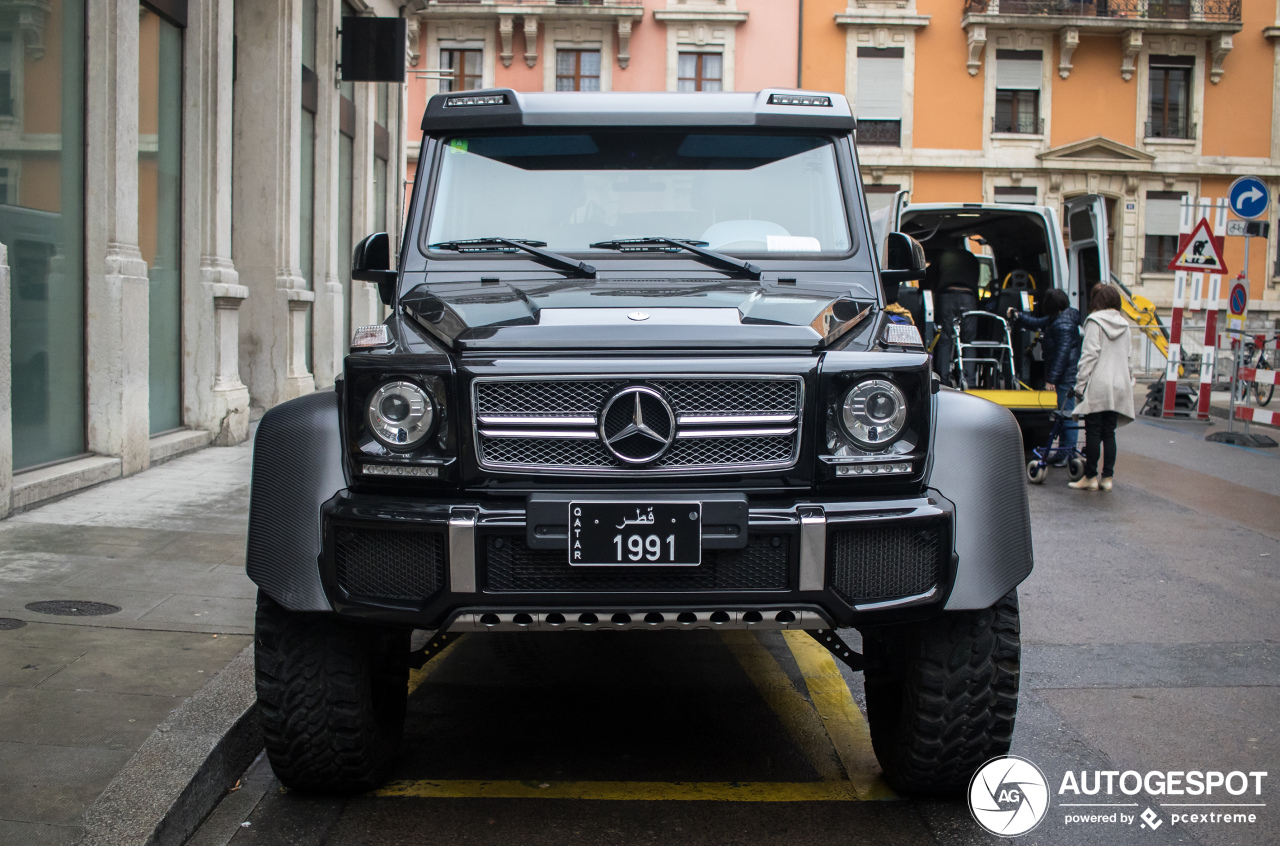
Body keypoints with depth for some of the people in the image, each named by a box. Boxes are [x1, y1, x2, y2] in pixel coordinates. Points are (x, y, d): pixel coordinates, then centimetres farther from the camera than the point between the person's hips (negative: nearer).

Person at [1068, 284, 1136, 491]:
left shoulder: (1095, 321, -6)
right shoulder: (1124, 325, 12)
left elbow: (1090, 353, -11)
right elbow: (1126, 356, 15)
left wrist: (1081, 379, -9)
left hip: (1098, 384, -6)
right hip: (1119, 385, 6)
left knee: (1093, 432, -1)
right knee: (1109, 433, 8)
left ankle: (1090, 476, 2)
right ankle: (1107, 477, 7)